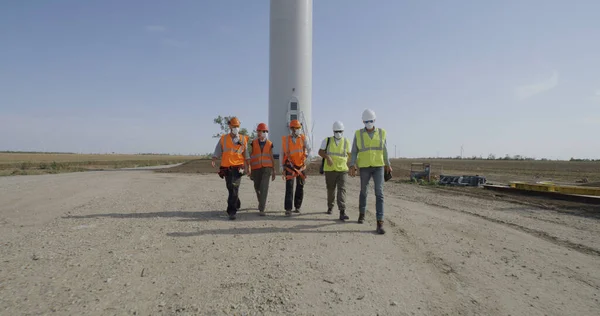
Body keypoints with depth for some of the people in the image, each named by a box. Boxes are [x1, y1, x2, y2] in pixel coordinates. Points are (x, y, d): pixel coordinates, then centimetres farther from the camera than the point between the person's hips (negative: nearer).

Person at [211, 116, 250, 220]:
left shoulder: (243, 139, 7)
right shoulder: (223, 139, 7)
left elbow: (246, 154, 12)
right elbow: (217, 152, 3)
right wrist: (213, 161, -13)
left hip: (238, 168, -2)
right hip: (226, 168, 2)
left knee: (234, 189, -13)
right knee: (230, 188, 14)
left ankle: (232, 211, -13)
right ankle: (237, 204, 37)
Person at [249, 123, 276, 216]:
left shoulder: (269, 144, 5)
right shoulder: (253, 143, 3)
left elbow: (271, 158, 10)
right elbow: (250, 157, 5)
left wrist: (273, 171, 10)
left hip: (266, 168, -1)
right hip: (256, 169, 1)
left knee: (264, 188, -13)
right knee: (257, 188, 12)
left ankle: (262, 209, -11)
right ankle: (262, 203, 39)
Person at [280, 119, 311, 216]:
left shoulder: (304, 138, 1)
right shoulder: (285, 139, 2)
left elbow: (309, 148, -11)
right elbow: (281, 153, 6)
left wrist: (307, 155, -30)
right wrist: (281, 166, 0)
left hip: (301, 165, 2)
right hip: (290, 166, -1)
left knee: (300, 187, 8)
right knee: (289, 187, -11)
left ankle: (297, 207, 23)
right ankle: (288, 209, -11)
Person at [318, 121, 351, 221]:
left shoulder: (346, 142, 4)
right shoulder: (327, 140, 1)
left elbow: (348, 154, 17)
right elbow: (320, 152, -3)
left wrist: (346, 165, 15)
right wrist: (327, 157, -20)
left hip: (342, 170, 0)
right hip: (330, 170, 0)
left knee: (342, 190, -13)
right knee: (330, 190, 13)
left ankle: (342, 213, -18)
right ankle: (330, 207, 38)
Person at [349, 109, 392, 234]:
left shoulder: (381, 133, 1)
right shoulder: (358, 134, -2)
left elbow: (384, 150, 11)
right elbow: (354, 152, -1)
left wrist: (388, 165, 15)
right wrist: (352, 166, -13)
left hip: (378, 167, 0)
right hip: (364, 167, 0)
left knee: (379, 193, -11)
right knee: (363, 191, 15)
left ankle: (380, 223, -12)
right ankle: (362, 214, 40)